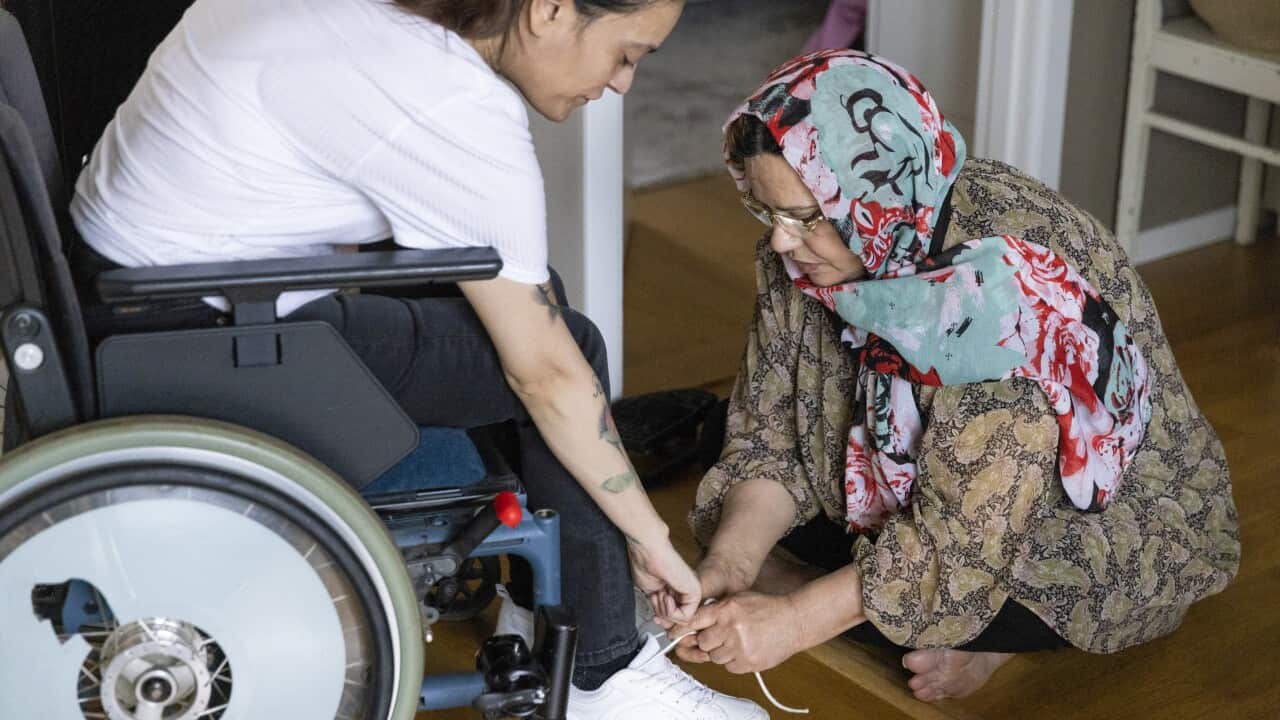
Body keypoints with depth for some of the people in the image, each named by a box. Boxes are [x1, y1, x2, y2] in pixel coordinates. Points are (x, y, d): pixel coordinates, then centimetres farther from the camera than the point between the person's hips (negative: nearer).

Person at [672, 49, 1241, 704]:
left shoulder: (1007, 278, -35)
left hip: (1104, 516, -7)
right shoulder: (809, 246, -14)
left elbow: (967, 536, -36)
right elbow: (768, 435, -10)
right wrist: (729, 565, -27)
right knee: (735, 522, -7)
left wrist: (795, 620, -38)